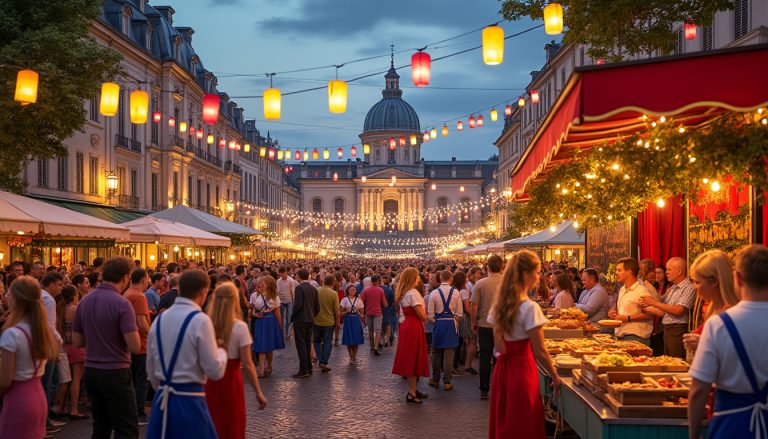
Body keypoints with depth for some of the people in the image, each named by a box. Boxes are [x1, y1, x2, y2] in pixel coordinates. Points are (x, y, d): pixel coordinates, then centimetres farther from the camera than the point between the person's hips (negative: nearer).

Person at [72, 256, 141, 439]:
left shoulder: (85, 301, 4)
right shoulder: (122, 303, -16)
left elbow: (77, 342, 11)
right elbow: (135, 347, -19)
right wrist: (132, 330, 0)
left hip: (91, 371, 7)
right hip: (115, 373, -7)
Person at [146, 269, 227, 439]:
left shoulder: (159, 319, 6)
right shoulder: (200, 320, -13)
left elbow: (150, 369, 13)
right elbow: (215, 371, -13)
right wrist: (221, 352, 7)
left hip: (161, 400, 7)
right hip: (190, 401, -6)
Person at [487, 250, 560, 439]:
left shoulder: (499, 305, 5)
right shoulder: (530, 308, -17)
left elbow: (498, 344, 8)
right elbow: (540, 352, -16)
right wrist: (555, 377, -5)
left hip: (502, 367, 7)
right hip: (522, 369, -7)